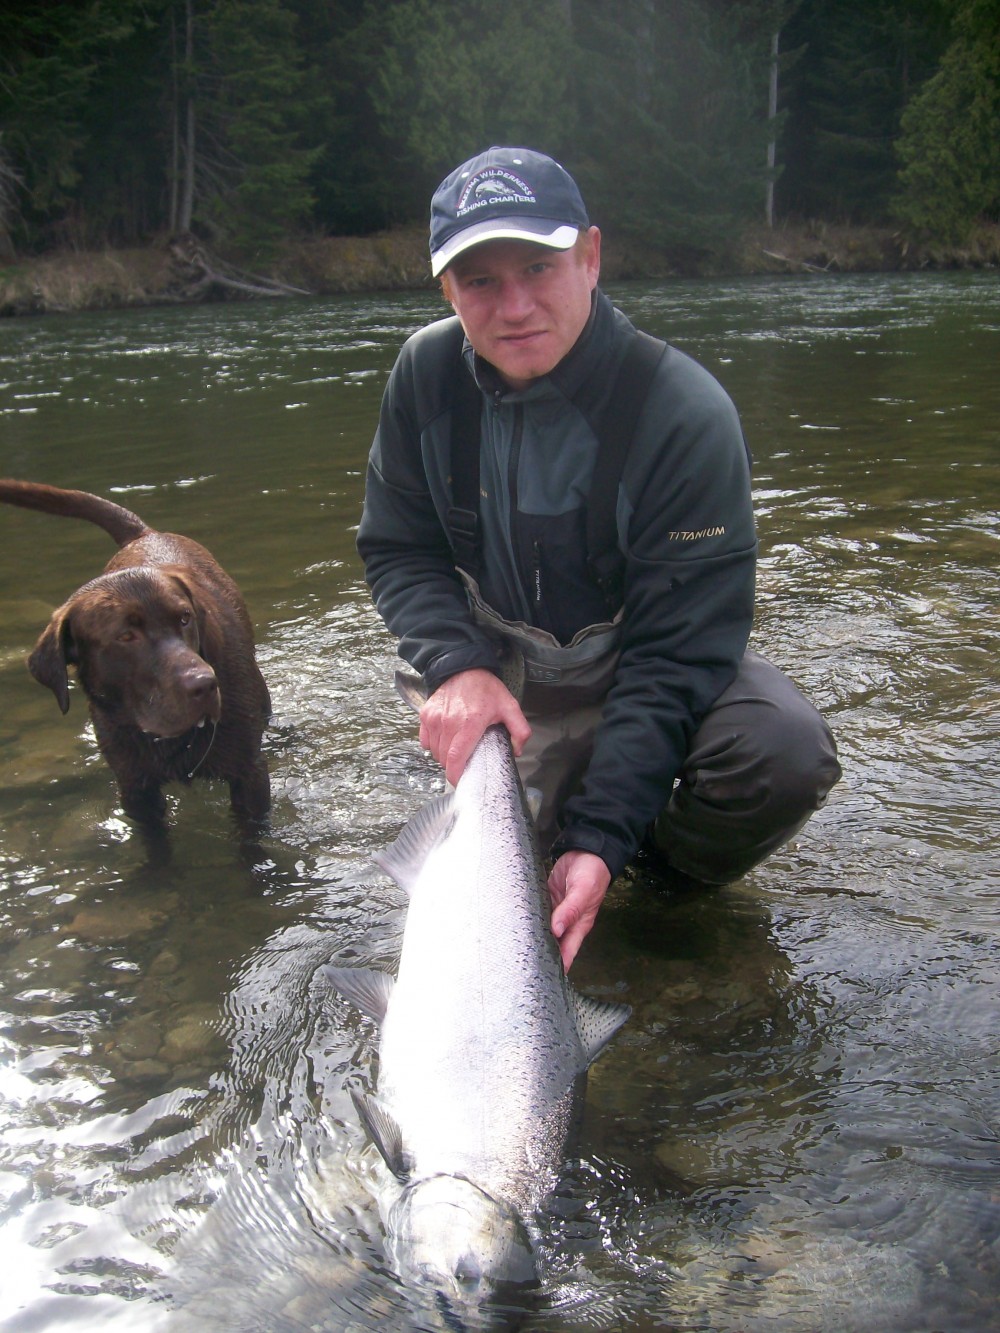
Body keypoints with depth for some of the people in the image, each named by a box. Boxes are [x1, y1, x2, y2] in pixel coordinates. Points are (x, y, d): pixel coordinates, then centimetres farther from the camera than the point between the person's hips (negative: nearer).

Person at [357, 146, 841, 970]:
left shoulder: (686, 414, -28)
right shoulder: (427, 375, -14)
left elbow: (678, 648, -28)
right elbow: (398, 551, -5)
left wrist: (602, 836, -35)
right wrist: (459, 669, -26)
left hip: (650, 673, -3)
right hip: (509, 679, 3)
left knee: (787, 752, -32)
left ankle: (676, 875, -1)